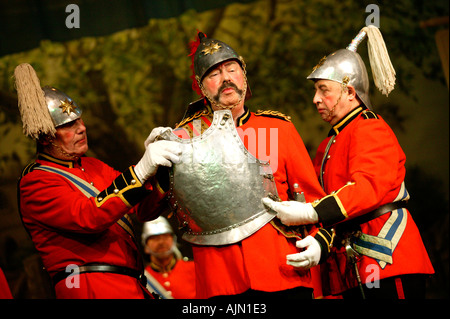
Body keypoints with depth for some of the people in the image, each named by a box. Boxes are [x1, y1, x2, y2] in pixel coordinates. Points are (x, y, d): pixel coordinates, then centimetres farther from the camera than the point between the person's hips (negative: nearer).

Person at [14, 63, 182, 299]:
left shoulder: (92, 167, 19)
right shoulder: (36, 183, -7)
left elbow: (145, 209, 14)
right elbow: (88, 216, -23)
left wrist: (158, 170, -6)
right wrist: (140, 171, -29)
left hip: (132, 287, 8)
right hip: (92, 289, -8)